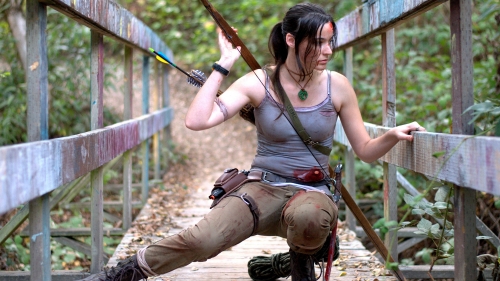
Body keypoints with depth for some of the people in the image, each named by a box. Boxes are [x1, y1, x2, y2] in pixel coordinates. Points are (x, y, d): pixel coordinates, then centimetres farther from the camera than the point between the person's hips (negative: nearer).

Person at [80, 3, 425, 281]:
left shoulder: (337, 86, -2)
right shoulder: (258, 83, -6)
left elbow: (366, 151, 6)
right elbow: (196, 121, -19)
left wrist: (392, 136, -15)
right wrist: (223, 65, -14)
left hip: (313, 192, 1)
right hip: (265, 189, -1)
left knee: (307, 216, -40)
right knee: (202, 239, -31)